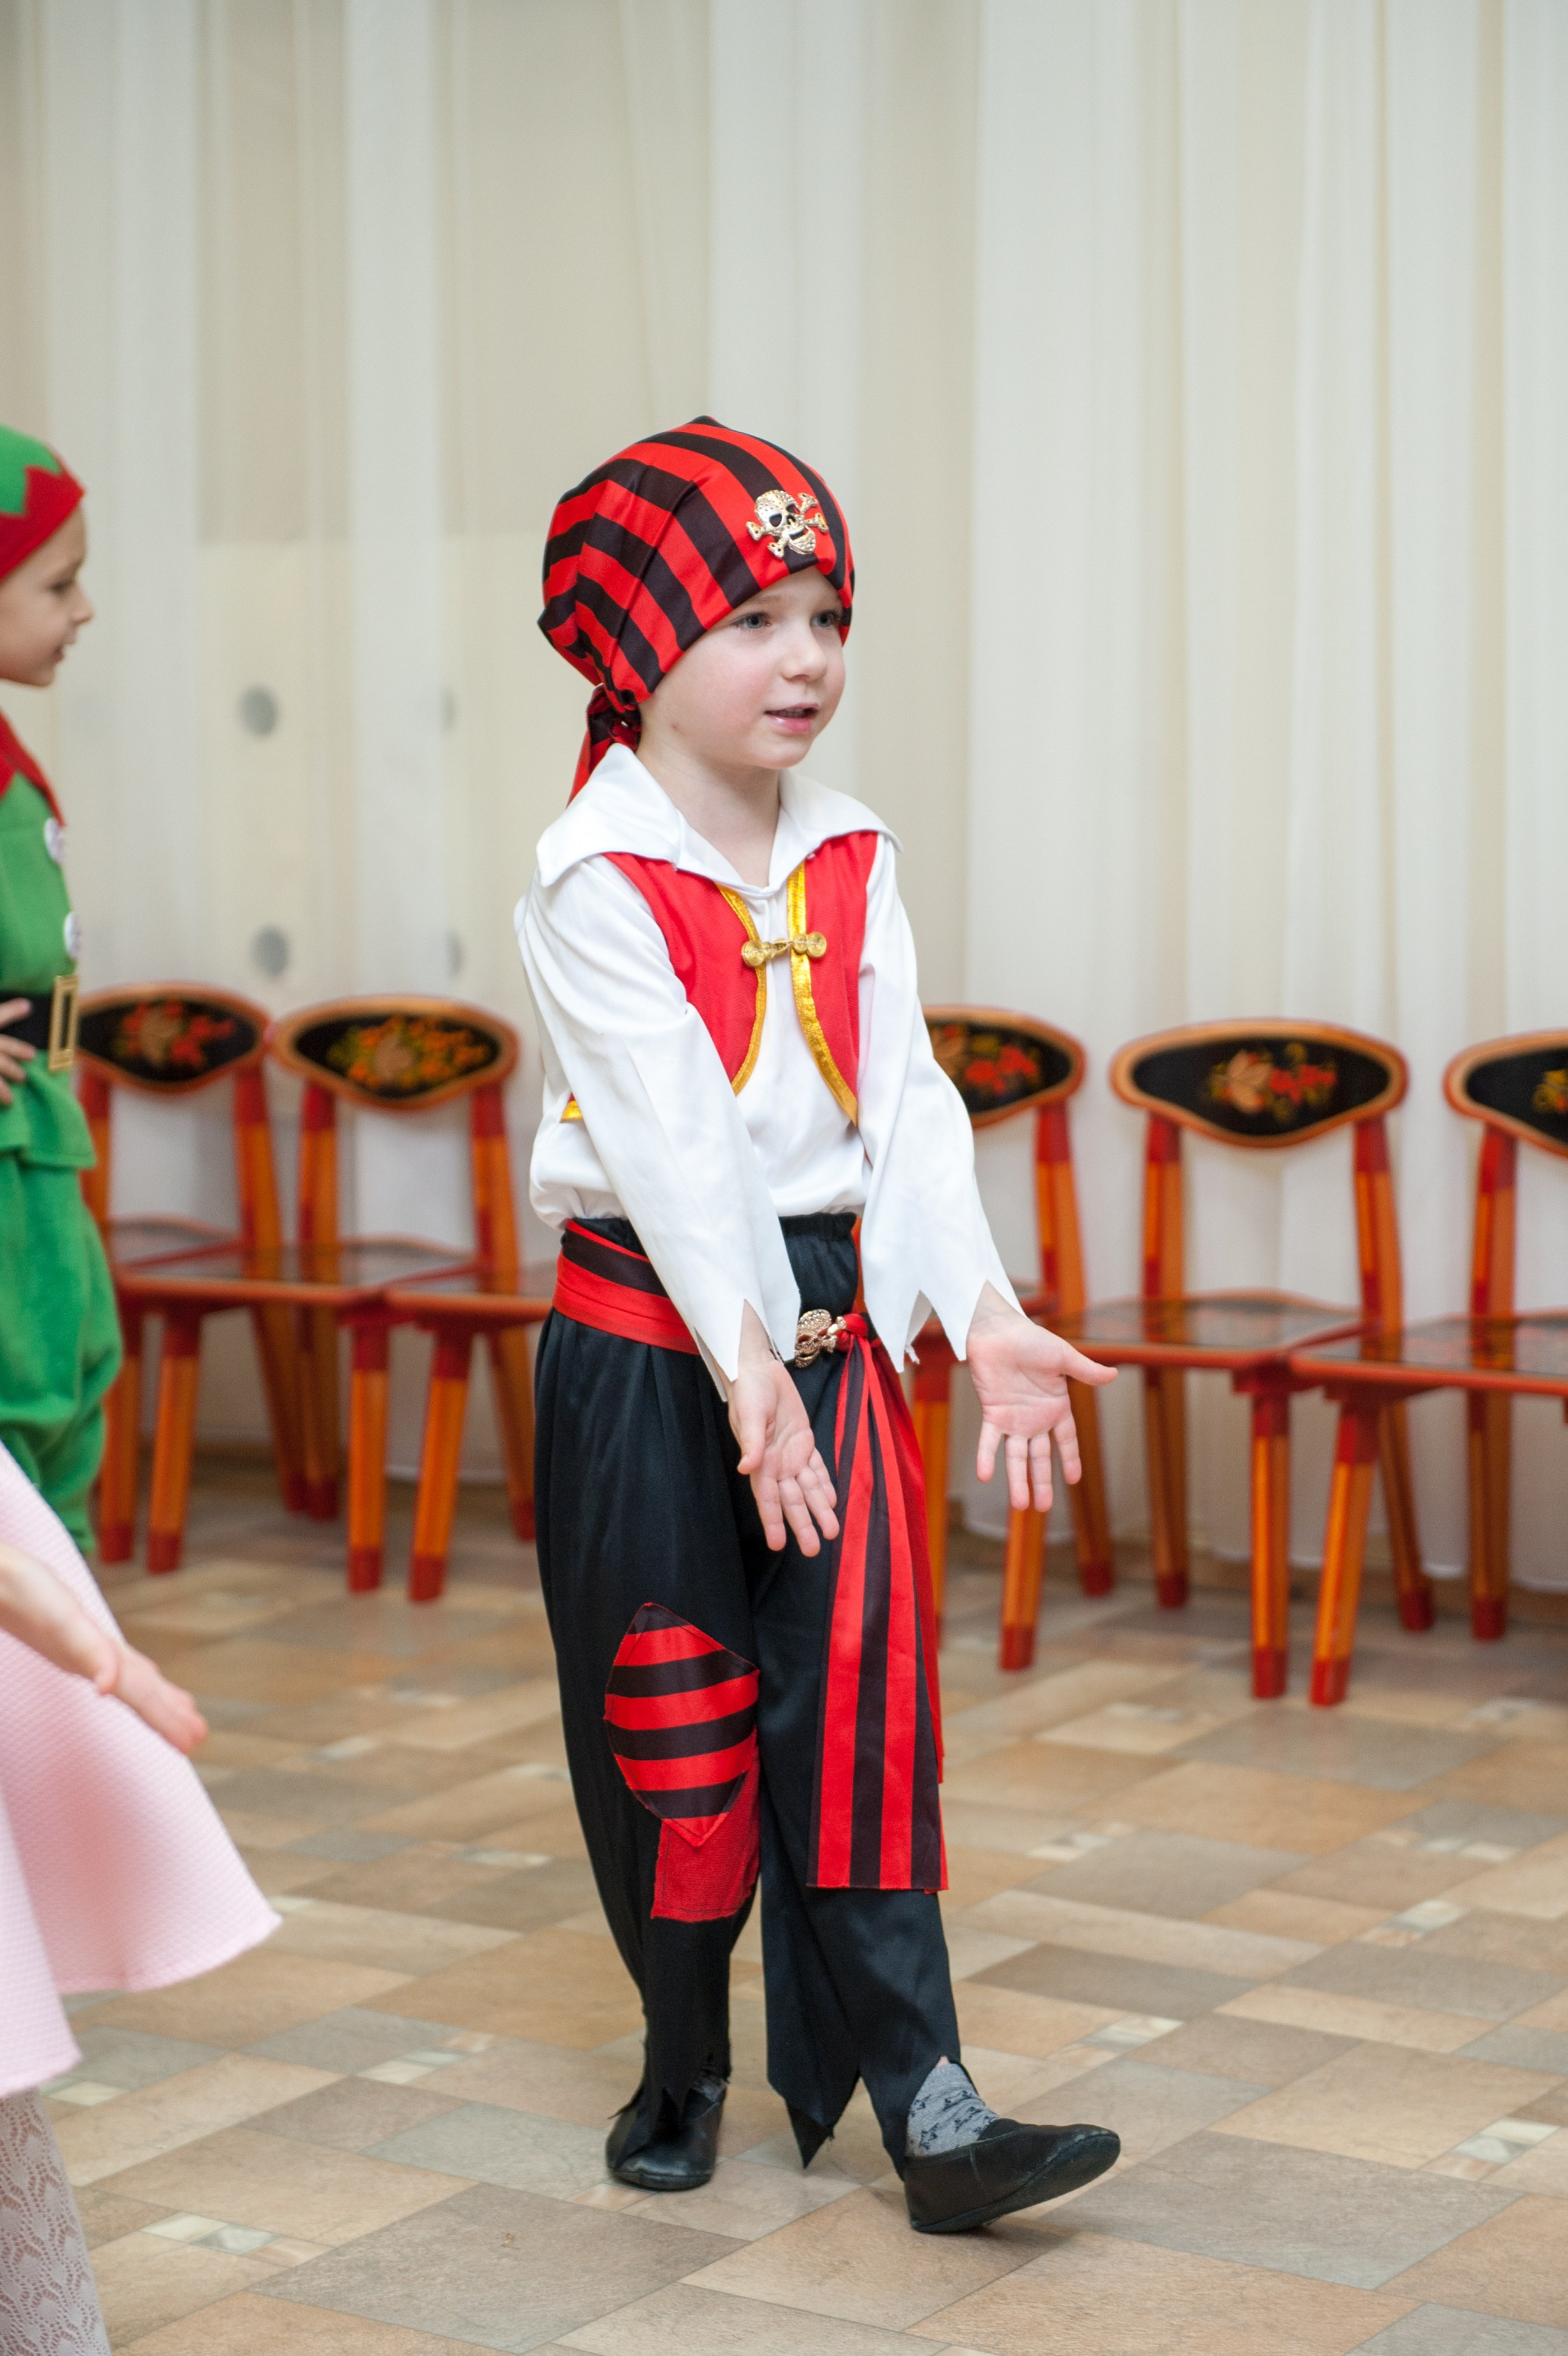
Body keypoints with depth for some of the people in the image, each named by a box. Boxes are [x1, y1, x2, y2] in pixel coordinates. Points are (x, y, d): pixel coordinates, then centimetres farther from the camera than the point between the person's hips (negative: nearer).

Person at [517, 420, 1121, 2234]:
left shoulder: (849, 862, 7)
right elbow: (669, 1133, -21)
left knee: (860, 1699, 1)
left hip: (829, 1326, 4)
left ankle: (924, 2104, 1)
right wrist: (742, 1357, -30)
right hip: (646, 1342, -4)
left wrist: (986, 1312, -10)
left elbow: (907, 1102, 1)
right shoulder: (594, 879, -11)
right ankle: (683, 2064, 26)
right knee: (669, 1714, 6)